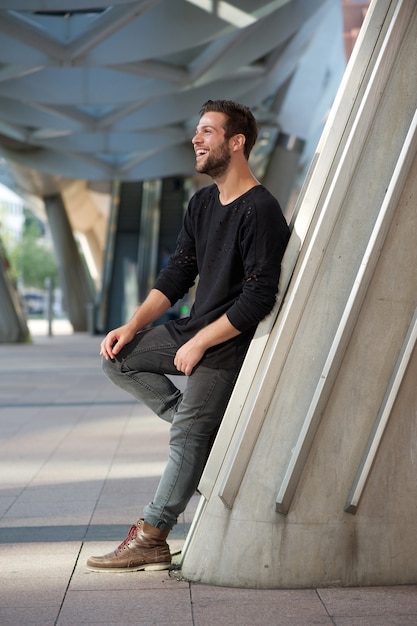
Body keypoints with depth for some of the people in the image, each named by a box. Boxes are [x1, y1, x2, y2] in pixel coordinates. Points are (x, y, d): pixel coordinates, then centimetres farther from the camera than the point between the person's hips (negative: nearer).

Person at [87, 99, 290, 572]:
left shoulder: (261, 211, -18)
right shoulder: (202, 204, 10)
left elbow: (259, 299, -22)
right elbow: (177, 274, 12)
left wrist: (199, 344, -19)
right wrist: (133, 326, 1)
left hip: (230, 341, -9)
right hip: (194, 330, 9)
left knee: (188, 436, -14)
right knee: (118, 357, 5)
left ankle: (150, 540, -5)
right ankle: (207, 425, 2)